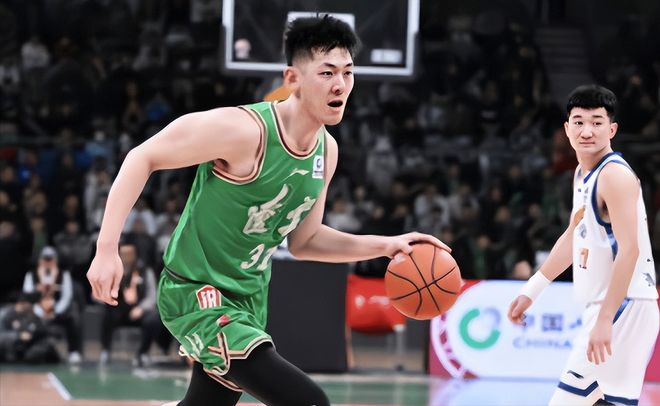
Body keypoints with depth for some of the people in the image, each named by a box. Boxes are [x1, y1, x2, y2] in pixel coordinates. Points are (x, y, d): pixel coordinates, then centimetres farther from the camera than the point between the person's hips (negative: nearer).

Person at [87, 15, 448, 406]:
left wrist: (385, 245, 1)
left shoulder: (327, 150, 1)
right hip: (196, 292, -9)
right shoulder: (244, 129, -24)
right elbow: (142, 157, -18)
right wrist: (107, 249, -24)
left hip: (249, 300, 9)